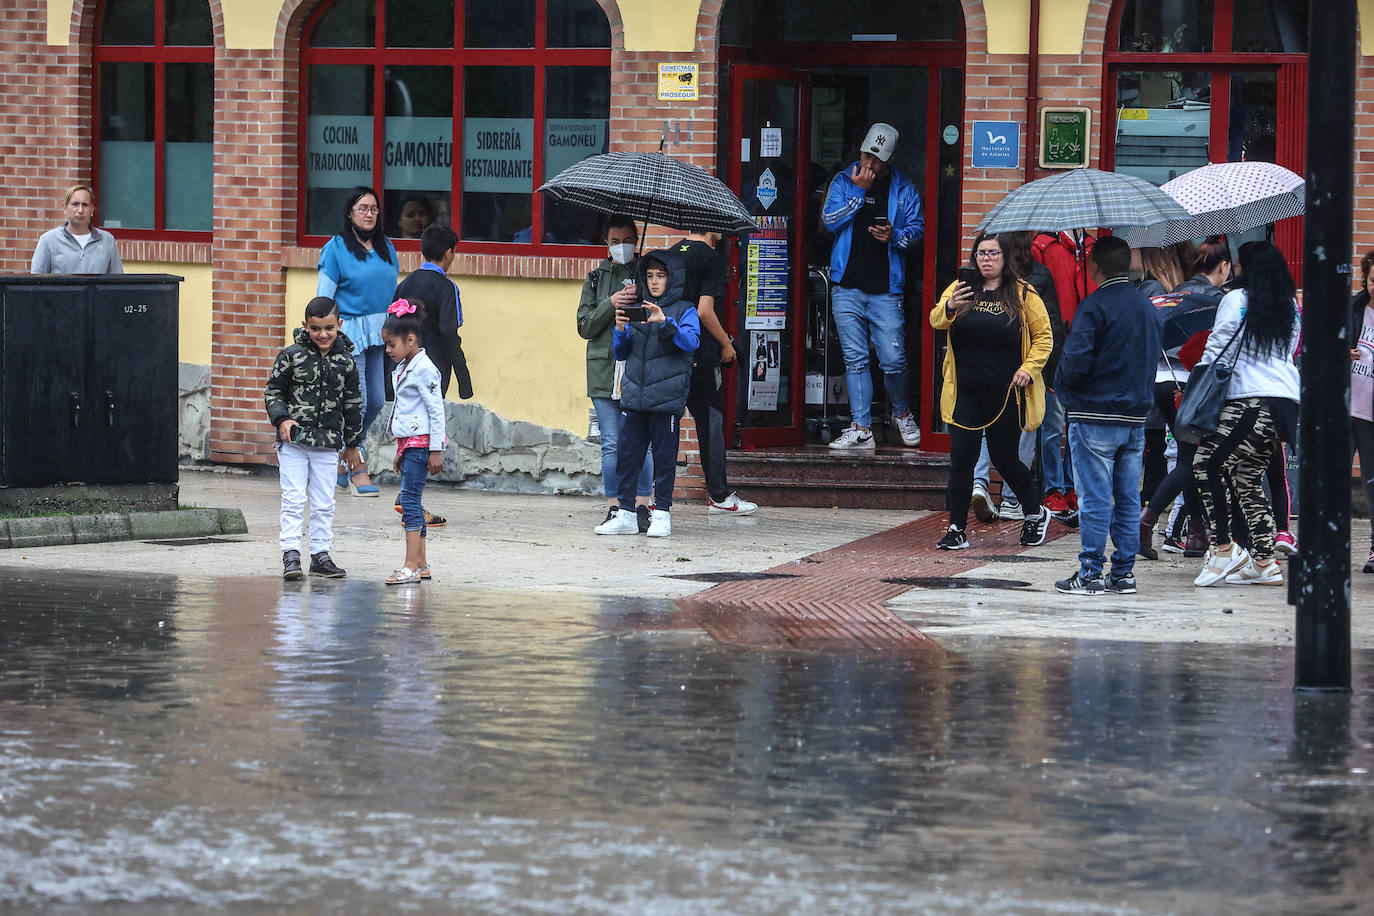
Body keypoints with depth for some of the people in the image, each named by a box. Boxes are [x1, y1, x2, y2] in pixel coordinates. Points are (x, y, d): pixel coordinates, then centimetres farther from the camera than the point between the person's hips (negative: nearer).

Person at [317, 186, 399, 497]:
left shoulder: (386, 247, 13)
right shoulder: (336, 249, -4)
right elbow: (324, 298, -4)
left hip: (382, 333, 6)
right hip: (349, 332, -6)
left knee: (376, 401, 5)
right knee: (356, 402, -8)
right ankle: (358, 470, 0)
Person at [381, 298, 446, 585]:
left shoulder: (423, 370, -14)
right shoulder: (402, 368, 15)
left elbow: (437, 411, -16)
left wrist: (436, 450, -17)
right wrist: (401, 452, 25)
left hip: (421, 442, -10)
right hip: (409, 442, 10)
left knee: (409, 499, -13)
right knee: (412, 501, 12)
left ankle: (411, 567, -17)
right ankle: (421, 562, 18)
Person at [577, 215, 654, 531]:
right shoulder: (595, 279, 15)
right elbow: (585, 327, 9)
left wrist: (641, 301, -12)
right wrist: (610, 305, -7)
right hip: (604, 370, 2)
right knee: (611, 443, 1)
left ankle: (642, 506, -2)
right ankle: (614, 506, 5)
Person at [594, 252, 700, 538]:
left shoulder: (684, 311, 3)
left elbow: (691, 342, -15)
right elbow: (621, 353, 19)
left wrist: (665, 323, -27)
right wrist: (620, 330, -1)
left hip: (667, 395, -4)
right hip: (634, 394, 4)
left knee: (664, 455, -1)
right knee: (627, 453, 3)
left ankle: (662, 514, 7)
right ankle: (626, 514, 8)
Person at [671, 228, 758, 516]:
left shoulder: (674, 253, 11)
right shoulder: (711, 259, -11)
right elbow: (704, 311, -18)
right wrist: (726, 343, -4)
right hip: (700, 356, -7)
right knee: (711, 421, 1)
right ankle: (719, 497, 5)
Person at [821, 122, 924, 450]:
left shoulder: (902, 188, 5)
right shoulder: (844, 181, 6)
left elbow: (918, 226, 8)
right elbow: (829, 220, -4)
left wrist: (896, 236, -13)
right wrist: (857, 192, -12)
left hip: (886, 288, -1)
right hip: (847, 287, 1)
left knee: (893, 360, -4)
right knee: (855, 359, 2)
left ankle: (902, 414, 22)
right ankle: (861, 429, 6)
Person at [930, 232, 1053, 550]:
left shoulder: (1023, 295, 0)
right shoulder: (961, 289, 3)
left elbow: (1044, 336, 5)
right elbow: (936, 320, -10)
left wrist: (1029, 369, -10)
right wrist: (949, 307, -33)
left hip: (1006, 394, -2)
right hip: (966, 393, 2)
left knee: (1003, 458, 7)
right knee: (961, 457, -4)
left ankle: (1036, 513, 30)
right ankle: (957, 529, 1)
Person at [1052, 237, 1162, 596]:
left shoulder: (1094, 306, -13)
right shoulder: (1148, 307, 11)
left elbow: (1075, 361, -19)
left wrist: (1061, 383, 0)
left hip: (1095, 418, -7)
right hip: (1136, 418, 7)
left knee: (1095, 499, -4)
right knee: (1128, 498, 9)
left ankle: (1090, 574, -2)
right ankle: (1124, 572, 12)